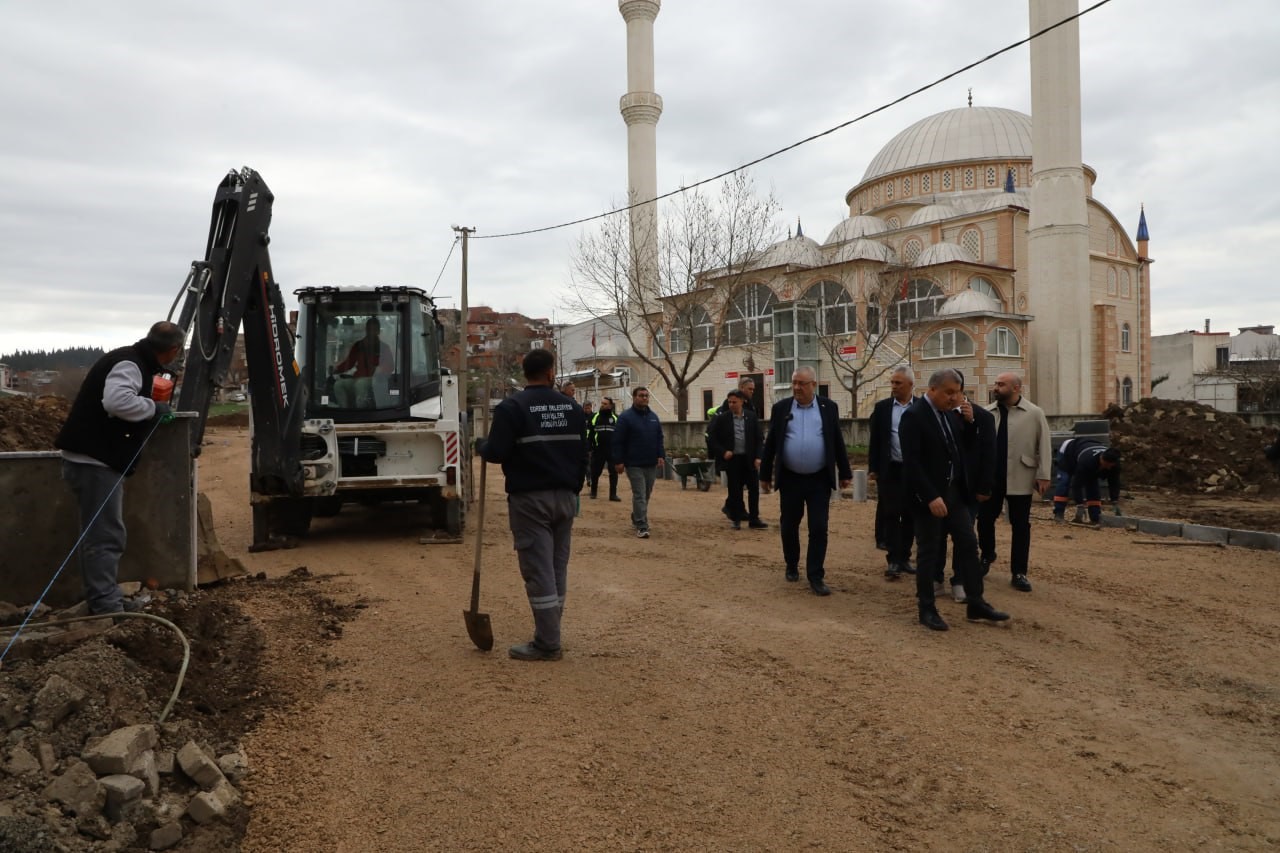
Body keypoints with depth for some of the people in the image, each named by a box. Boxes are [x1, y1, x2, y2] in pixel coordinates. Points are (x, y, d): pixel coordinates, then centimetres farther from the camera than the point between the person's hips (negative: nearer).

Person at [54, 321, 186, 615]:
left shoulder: (135, 362, 14)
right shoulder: (129, 363, -17)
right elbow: (116, 401, -34)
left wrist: (151, 405, 20)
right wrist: (153, 407, -20)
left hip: (98, 459, 11)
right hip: (94, 460, -11)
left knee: (103, 533, 16)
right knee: (105, 535, -9)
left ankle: (105, 601, 25)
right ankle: (107, 608, -6)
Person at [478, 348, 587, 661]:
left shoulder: (512, 407, -10)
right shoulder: (571, 407, 8)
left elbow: (496, 452, -16)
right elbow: (582, 454, 11)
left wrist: (482, 448, 7)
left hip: (530, 499, -6)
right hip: (564, 497, 6)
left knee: (538, 569, -4)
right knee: (557, 567, 13)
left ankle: (547, 643, -2)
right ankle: (549, 633, 21)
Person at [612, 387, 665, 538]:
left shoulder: (653, 417, 12)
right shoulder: (625, 417, -6)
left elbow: (659, 439, 14)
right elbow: (618, 441, -9)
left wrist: (661, 456, 2)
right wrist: (618, 461, -13)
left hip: (651, 464, 6)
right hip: (634, 464, -6)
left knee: (646, 495, 14)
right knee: (639, 495, -8)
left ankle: (636, 519, 31)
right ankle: (641, 527, -6)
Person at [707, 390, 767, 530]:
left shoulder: (752, 417, 1)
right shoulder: (722, 418, -2)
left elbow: (758, 438, 3)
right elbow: (712, 437, 2)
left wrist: (757, 457, -5)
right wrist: (723, 452, -8)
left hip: (749, 458, 1)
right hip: (732, 459, -1)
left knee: (754, 488, 2)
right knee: (735, 490, 4)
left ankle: (754, 519, 10)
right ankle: (736, 519, 16)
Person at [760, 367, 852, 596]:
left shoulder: (828, 407, 1)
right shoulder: (781, 408, 0)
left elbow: (838, 442, 4)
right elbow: (771, 443, 3)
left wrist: (844, 473, 4)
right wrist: (765, 475, 3)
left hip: (819, 480, -1)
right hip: (790, 479, 1)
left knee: (819, 528, -3)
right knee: (789, 526, 11)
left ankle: (816, 577, 5)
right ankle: (792, 566, 32)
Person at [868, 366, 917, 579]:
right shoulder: (882, 407, 3)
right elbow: (875, 440, 4)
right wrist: (872, 468, -1)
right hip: (890, 470, -1)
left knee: (910, 516, 8)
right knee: (891, 515, -3)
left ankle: (904, 558, 19)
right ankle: (893, 560, 1)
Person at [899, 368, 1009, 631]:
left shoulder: (951, 412, 8)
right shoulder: (913, 416, -16)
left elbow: (966, 444, 15)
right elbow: (912, 462, -21)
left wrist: (968, 419, -3)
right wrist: (931, 497, -25)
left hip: (954, 491, 7)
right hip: (929, 496, -7)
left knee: (968, 544, 9)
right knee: (929, 552, 2)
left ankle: (976, 603, 20)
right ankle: (927, 609, 13)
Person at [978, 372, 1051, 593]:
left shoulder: (1034, 413, -4)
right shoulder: (987, 413, 3)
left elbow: (1043, 445, -3)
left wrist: (1043, 475, -7)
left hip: (1020, 479, -2)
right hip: (990, 477, 2)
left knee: (1020, 526, 4)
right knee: (984, 519, 8)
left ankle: (1018, 573, 13)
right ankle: (987, 556, 33)